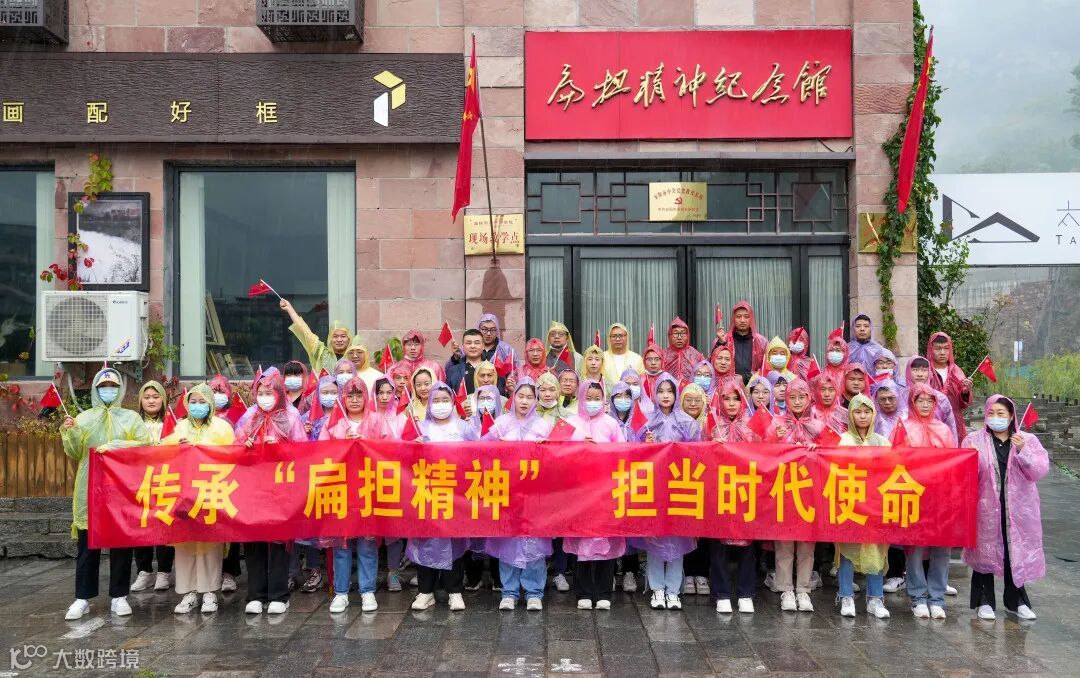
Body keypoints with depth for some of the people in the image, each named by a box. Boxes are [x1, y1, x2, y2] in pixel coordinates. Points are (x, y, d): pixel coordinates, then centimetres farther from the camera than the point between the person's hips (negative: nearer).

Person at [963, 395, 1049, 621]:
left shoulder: (1028, 440, 5)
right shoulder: (974, 439, 2)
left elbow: (1039, 471, -7)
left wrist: (1022, 451, -21)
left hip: (1018, 510, 1)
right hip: (986, 508, -1)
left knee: (1017, 552, 8)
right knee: (985, 552, 5)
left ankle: (1016, 601, 25)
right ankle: (984, 601, 18)